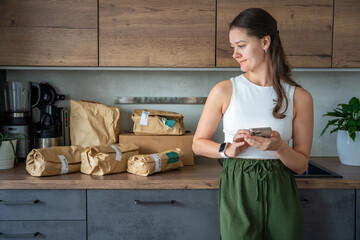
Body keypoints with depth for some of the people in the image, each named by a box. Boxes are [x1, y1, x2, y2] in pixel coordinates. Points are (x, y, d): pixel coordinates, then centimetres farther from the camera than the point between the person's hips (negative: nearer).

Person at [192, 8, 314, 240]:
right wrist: (229, 149, -12)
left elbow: (301, 165, 2)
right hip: (237, 190, -1)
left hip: (280, 194, 1)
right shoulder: (224, 91, -2)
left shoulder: (299, 97, -1)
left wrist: (279, 147, -18)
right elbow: (198, 144, 6)